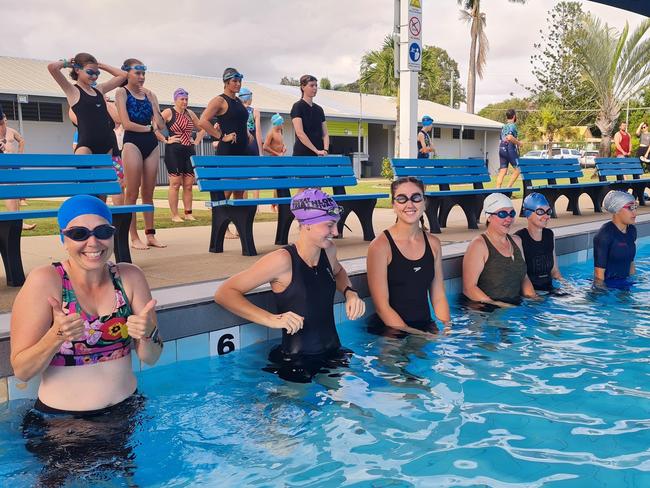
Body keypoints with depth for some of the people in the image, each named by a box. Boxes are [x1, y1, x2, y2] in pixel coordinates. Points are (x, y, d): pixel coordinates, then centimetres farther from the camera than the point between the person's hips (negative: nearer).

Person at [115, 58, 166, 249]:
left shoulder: (149, 94, 14)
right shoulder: (122, 92, 1)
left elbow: (161, 125, 3)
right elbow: (126, 124, -9)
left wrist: (152, 101, -5)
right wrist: (148, 127, -3)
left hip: (151, 143, 5)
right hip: (132, 143, -5)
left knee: (148, 192, 7)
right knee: (132, 192, -3)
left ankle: (150, 234, 11)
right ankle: (134, 237, 0)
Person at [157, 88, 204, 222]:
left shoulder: (190, 113, 14)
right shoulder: (168, 112, -3)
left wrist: (197, 141, 13)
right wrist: (165, 140, -13)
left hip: (190, 151, 6)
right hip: (174, 152, -5)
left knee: (188, 184, 5)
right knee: (175, 183, -4)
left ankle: (188, 213, 12)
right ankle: (174, 215, 0)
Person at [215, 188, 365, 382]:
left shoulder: (328, 251, 2)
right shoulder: (283, 260, -17)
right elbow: (224, 293, -16)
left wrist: (350, 292, 7)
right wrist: (271, 319, -25)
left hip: (334, 355, 6)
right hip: (296, 364, -5)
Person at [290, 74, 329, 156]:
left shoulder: (319, 109, 14)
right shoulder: (297, 106, -5)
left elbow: (325, 133, 11)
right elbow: (300, 133, -15)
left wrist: (325, 150, -8)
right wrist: (316, 151, -19)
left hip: (318, 156, 6)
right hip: (302, 154, -6)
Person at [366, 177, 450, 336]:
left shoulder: (433, 243, 8)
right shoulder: (380, 245, -8)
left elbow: (439, 297, 9)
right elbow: (382, 306, -11)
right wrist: (414, 335, -17)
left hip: (425, 326, 4)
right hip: (389, 331, -4)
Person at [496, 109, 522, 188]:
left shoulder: (503, 126, 17)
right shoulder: (512, 125, -8)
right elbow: (509, 137, -24)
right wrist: (518, 142, -10)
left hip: (501, 149, 7)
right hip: (510, 149, -7)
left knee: (502, 171, 3)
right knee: (517, 170, 2)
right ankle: (508, 187, -6)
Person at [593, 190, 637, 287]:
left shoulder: (632, 230, 6)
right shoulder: (604, 234, -18)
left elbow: (630, 262, 16)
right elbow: (599, 272, -19)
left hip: (625, 284, 7)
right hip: (607, 286, -7)